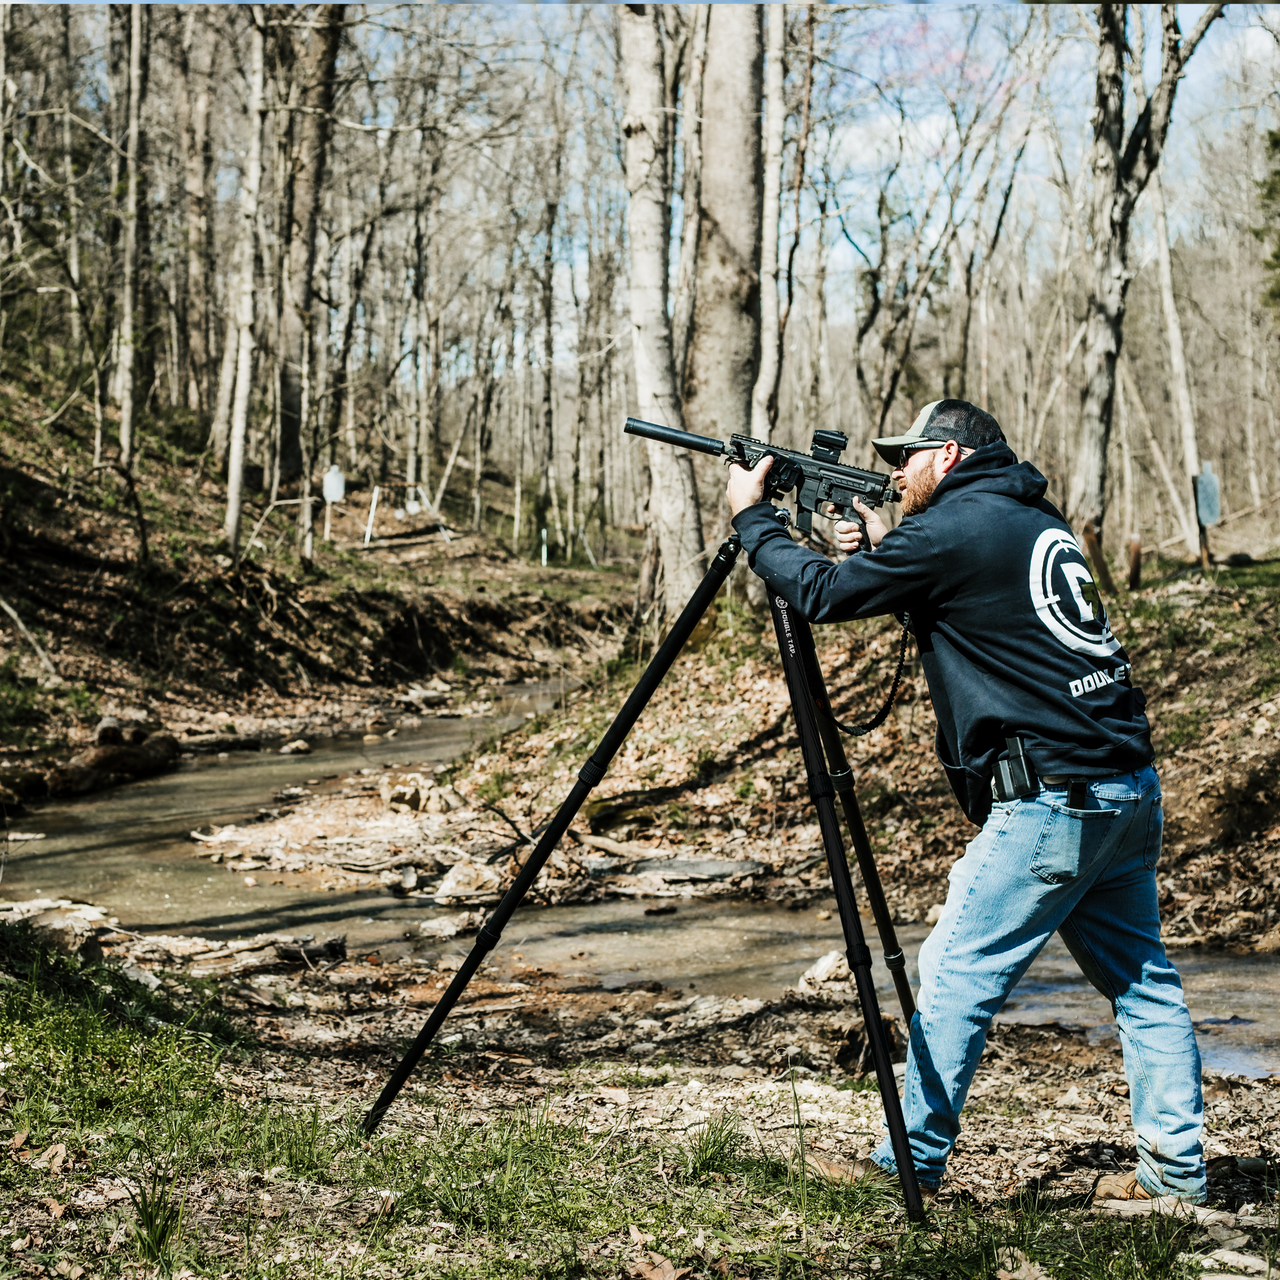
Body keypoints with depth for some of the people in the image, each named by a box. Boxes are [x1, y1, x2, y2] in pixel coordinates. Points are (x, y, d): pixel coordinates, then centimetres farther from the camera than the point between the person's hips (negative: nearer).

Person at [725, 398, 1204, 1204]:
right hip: (1131, 790, 9)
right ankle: (1176, 1168, 17)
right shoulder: (1040, 521, 16)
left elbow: (823, 593, -7)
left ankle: (910, 1163, 8)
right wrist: (881, 549, 19)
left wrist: (752, 515, 6)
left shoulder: (950, 529, -10)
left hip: (1050, 802, -9)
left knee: (958, 976, 1)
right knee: (1143, 981, 13)